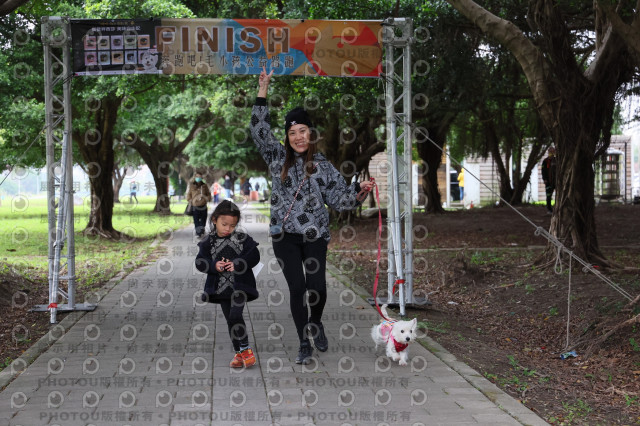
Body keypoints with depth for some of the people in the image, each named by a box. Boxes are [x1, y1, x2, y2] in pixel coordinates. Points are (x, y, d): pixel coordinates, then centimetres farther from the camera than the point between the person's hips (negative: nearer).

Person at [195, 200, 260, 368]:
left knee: (235, 316, -16)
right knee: (230, 320, 8)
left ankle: (245, 349, -1)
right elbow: (200, 262, -3)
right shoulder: (208, 242, 2)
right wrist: (214, 265, -21)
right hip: (221, 288, 3)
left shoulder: (242, 239, -1)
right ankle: (239, 353, 19)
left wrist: (237, 264, -20)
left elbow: (254, 256, -7)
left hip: (240, 286, -3)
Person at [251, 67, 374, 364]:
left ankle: (316, 324, 25)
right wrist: (263, 89, 4)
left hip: (314, 234, 0)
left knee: (317, 286, -8)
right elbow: (259, 129, 7)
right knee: (297, 288, -6)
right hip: (284, 235, 0)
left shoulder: (322, 166, 5)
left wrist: (359, 192, -14)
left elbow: (338, 197, 5)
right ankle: (304, 344, 5)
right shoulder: (278, 157, 8)